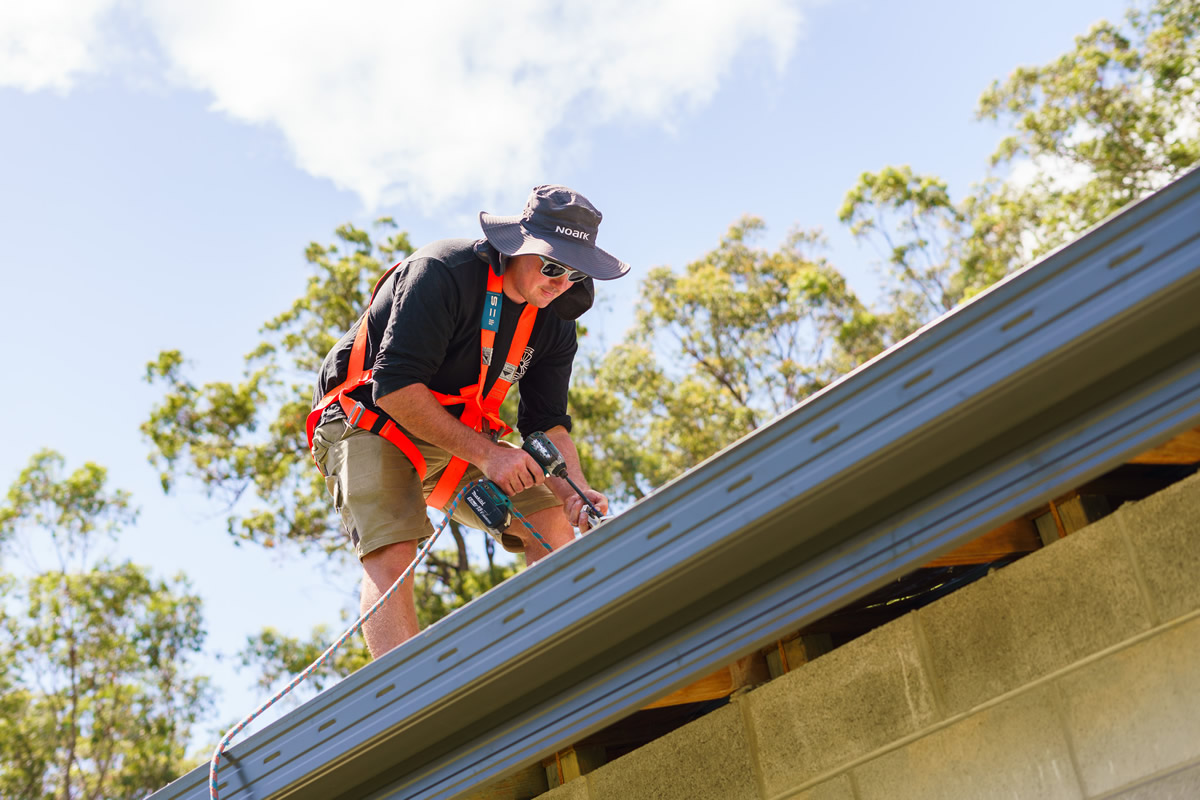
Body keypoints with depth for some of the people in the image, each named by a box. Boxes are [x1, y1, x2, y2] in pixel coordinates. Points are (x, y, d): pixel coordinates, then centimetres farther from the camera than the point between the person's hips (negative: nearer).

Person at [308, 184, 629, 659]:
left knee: (551, 516, -9)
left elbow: (547, 422, -1)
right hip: (370, 425, -6)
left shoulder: (554, 323, -2)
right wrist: (485, 453, -32)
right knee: (392, 554, -27)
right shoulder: (443, 273, -24)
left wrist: (575, 489, -22)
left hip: (457, 439, 6)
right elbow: (395, 386, -29)